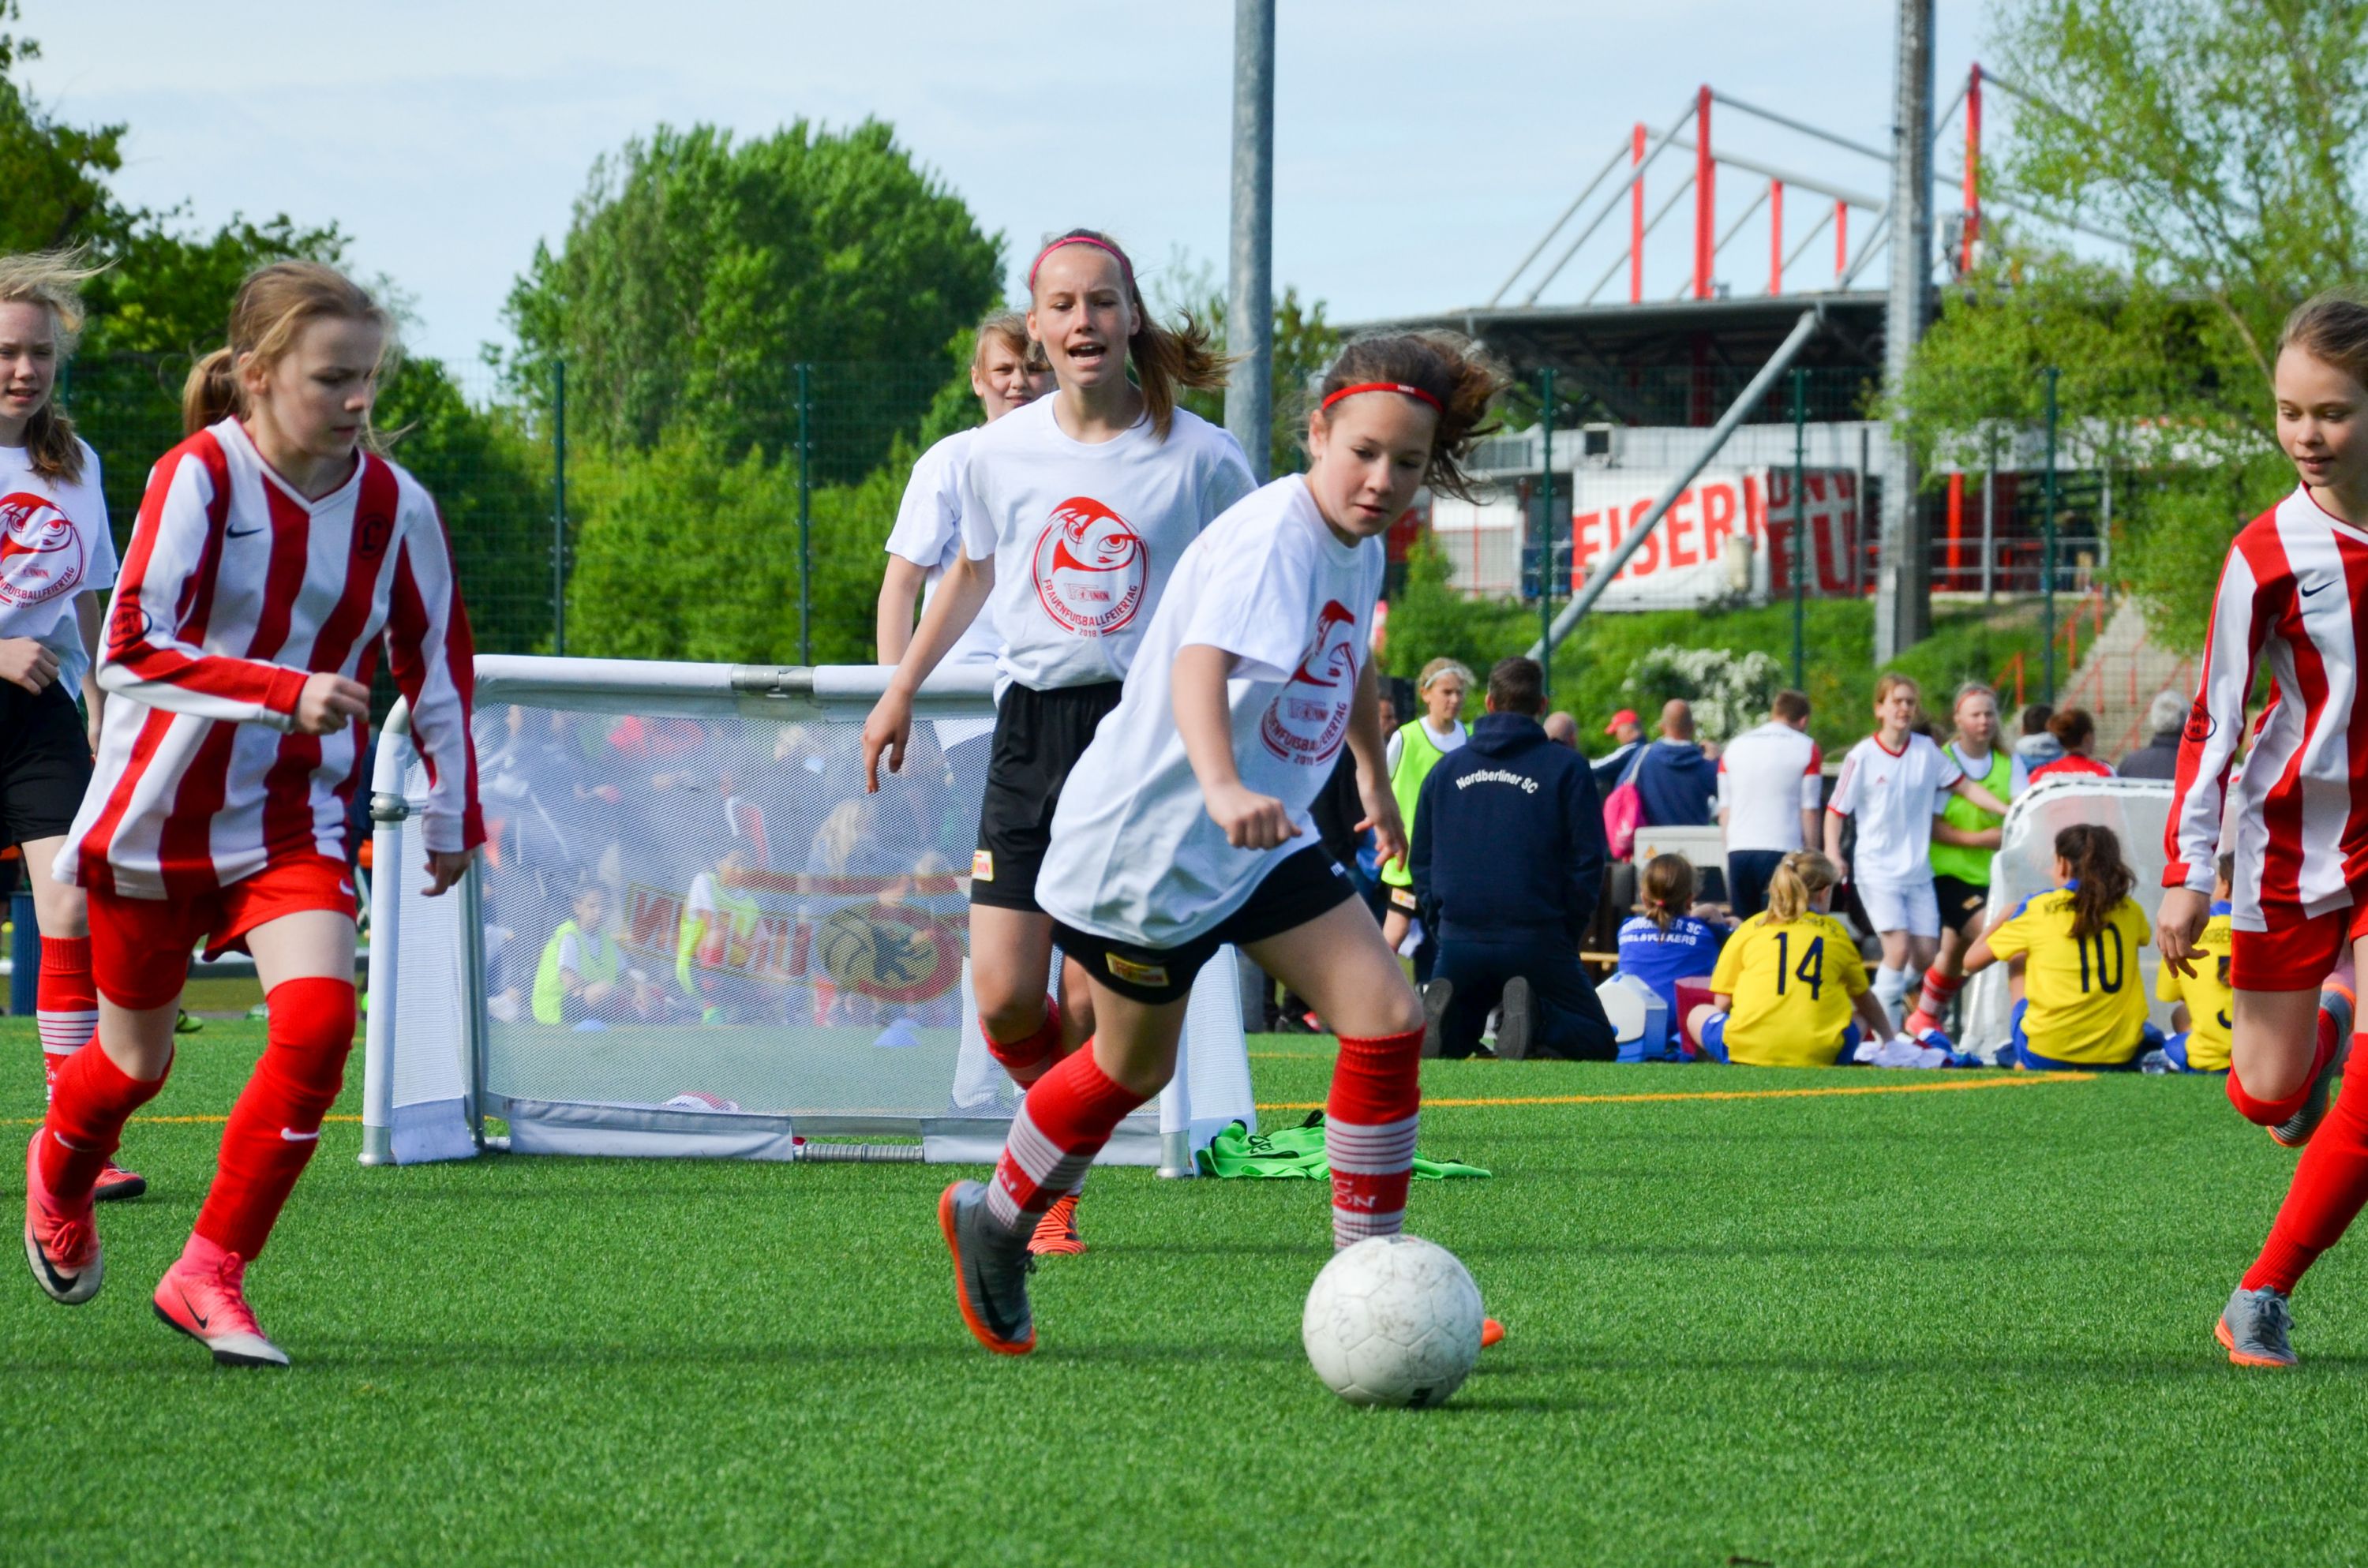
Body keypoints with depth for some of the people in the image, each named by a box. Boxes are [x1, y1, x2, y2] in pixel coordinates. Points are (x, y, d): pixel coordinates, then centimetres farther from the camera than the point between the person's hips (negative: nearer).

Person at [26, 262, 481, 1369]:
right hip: (155, 811, -2)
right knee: (137, 1058, 11)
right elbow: (131, 647, -26)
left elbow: (436, 659, 10)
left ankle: (209, 1275, -9)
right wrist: (287, 689, -36)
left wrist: (452, 814, 14)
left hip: (291, 821, 2)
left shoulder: (393, 506, -5)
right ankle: (60, 1170, 48)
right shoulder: (198, 477, -16)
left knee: (319, 1022, -21)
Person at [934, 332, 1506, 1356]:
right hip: (1146, 840, -8)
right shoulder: (1273, 535, -25)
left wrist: (1374, 774, 41)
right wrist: (1223, 788, -60)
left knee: (1388, 1020, -6)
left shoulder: (1360, 548, 4)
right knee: (1133, 1068, 9)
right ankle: (993, 1224, 36)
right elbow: (1201, 661, -43)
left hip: (1260, 842, 8)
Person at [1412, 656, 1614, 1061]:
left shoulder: (1446, 769, 12)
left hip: (1459, 940, 3)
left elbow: (1420, 860, 15)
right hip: (1536, 942, -3)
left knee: (1446, 1044, 19)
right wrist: (1567, 933, 10)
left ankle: (1445, 1014, -17)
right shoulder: (1566, 769, 2)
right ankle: (1538, 1019, -25)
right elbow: (1588, 861, 0)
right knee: (1598, 1042, 8)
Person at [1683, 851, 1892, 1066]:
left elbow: (1722, 1003, 17)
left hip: (1747, 1049, -1)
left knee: (1697, 1015, 28)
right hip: (1818, 1055, 1)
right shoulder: (1836, 932, 19)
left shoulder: (1750, 928, 16)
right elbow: (1866, 1001, 34)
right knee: (1860, 1018, 31)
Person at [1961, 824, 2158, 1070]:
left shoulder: (2037, 907, -2)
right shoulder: (2129, 911, 5)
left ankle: (2021, 1057, 17)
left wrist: (2006, 917, 27)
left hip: (2046, 1056, -4)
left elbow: (1971, 962, 7)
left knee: (2018, 960, 24)